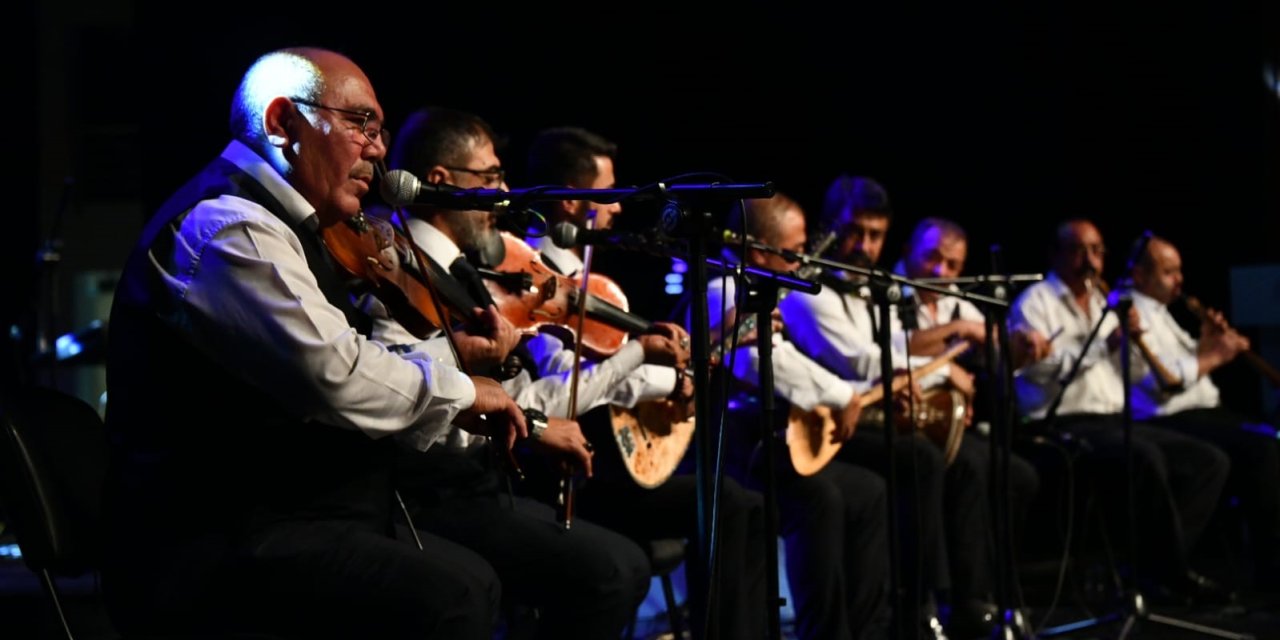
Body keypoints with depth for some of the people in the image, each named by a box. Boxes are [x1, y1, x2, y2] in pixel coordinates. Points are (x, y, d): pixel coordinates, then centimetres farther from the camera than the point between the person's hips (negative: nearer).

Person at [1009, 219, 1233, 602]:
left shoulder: (1103, 303, 22)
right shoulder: (1035, 302, -1)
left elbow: (1134, 374, 21)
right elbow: (1038, 367, -18)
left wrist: (1131, 339, 0)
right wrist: (1103, 345, -20)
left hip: (1113, 421, 8)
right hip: (1062, 426, -8)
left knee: (1210, 461, -6)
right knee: (1145, 458, -34)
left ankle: (1158, 561, -9)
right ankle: (1171, 570, -21)